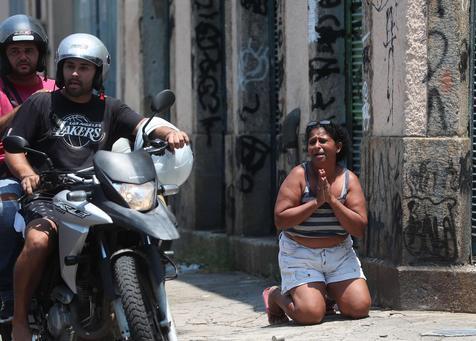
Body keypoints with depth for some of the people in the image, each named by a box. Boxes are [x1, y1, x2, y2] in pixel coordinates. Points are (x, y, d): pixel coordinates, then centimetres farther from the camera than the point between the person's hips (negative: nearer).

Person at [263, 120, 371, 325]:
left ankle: (326, 292, 23)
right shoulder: (299, 175, -10)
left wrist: (332, 200, -21)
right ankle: (275, 295, 14)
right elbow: (280, 220, -18)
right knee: (310, 315, -19)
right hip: (300, 254, -4)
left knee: (360, 308, -9)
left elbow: (359, 229, -11)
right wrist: (316, 202, -21)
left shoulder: (349, 179, -3)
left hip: (340, 254, 4)